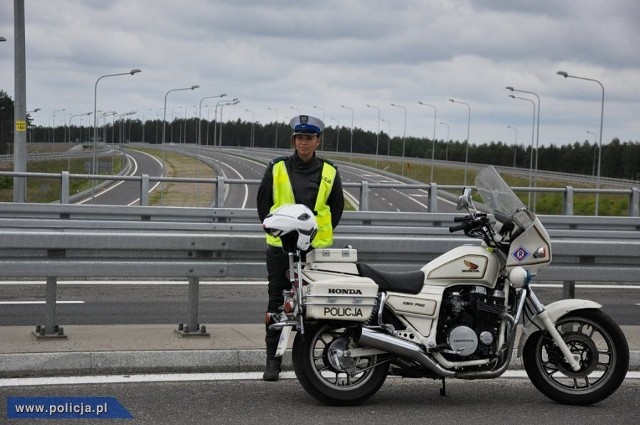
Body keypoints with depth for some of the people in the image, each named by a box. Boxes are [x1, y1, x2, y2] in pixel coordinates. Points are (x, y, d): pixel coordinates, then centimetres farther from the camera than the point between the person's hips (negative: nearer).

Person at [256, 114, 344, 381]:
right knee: (277, 303, 2)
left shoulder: (329, 173, 8)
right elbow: (263, 202, 13)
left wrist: (322, 233, 9)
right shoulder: (277, 169, 4)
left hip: (317, 249, 1)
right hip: (280, 247, -1)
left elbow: (336, 208, 18)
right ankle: (273, 361, 8)